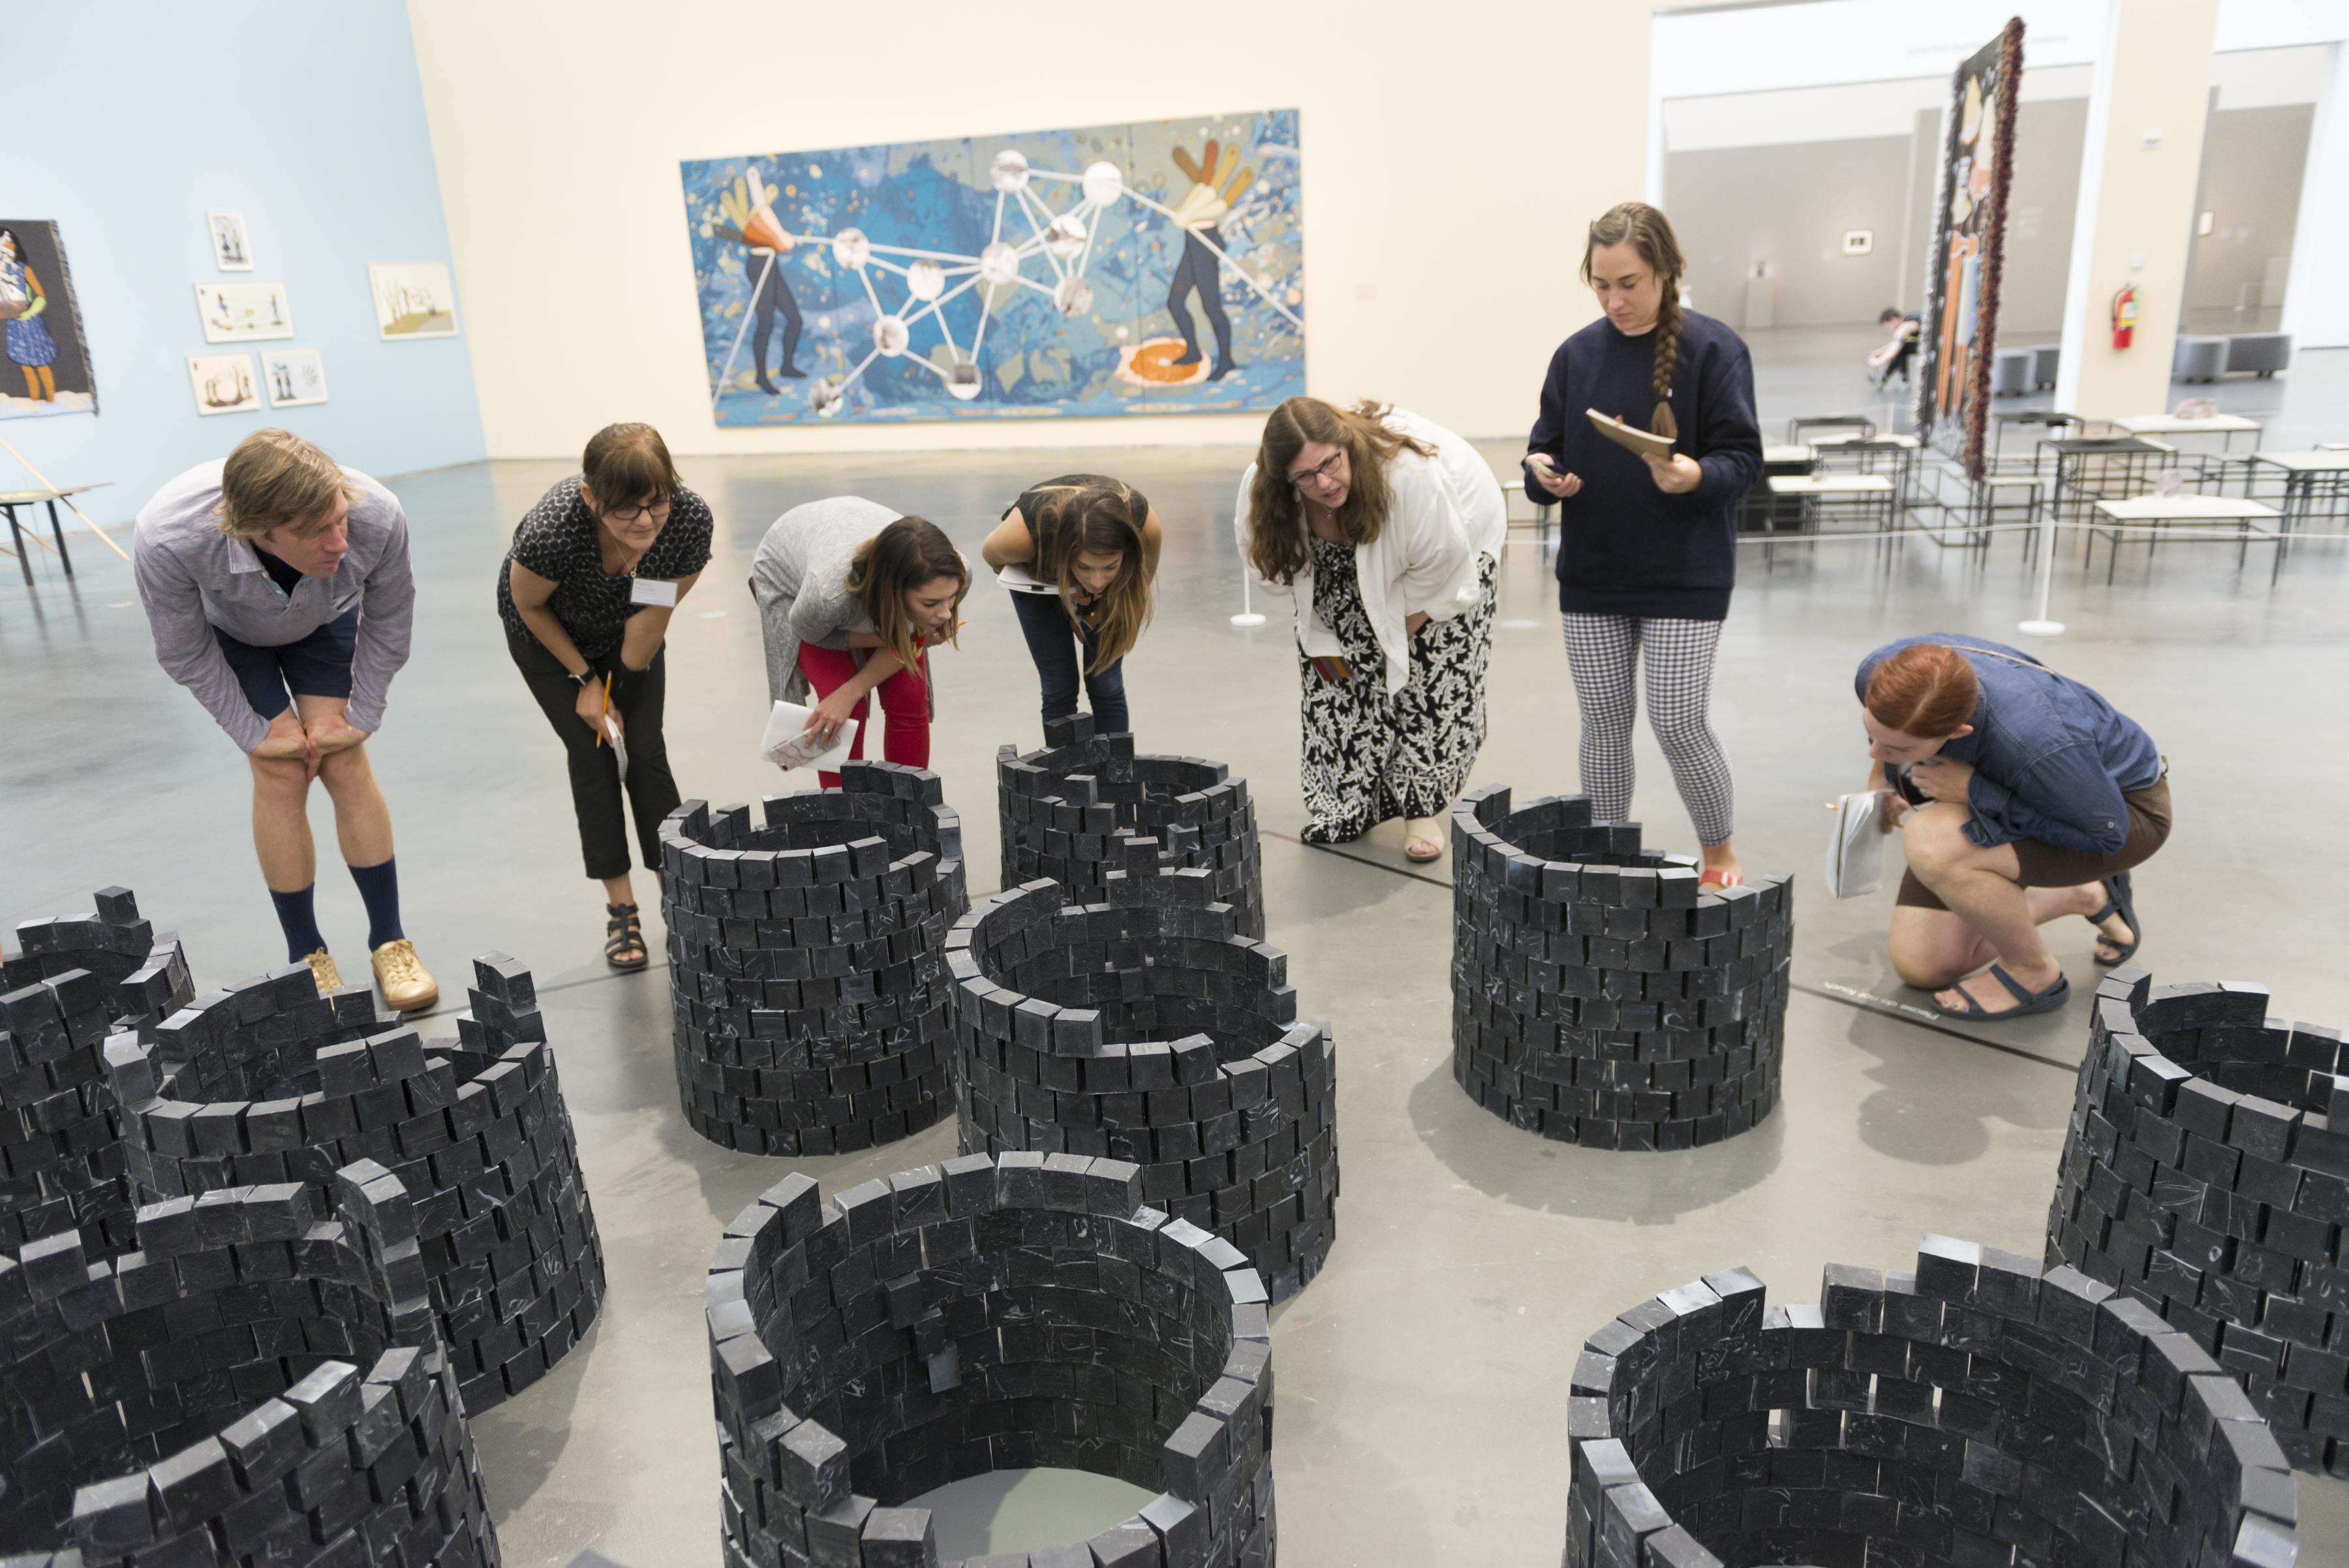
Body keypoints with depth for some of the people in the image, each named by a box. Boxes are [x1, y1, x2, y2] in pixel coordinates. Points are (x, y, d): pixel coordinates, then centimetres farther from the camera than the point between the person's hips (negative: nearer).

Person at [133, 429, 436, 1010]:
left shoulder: (377, 516, -40)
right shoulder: (166, 540, -42)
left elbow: (387, 622, -17)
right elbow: (185, 653, -20)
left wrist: (360, 716, -11)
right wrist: (254, 731, -14)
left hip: (325, 621, 1)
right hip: (227, 631, -1)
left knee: (346, 764, -7)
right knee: (282, 774, -10)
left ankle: (390, 940, 5)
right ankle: (306, 956, 5)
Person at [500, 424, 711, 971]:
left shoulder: (691, 520, -34)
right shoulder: (552, 530, -42)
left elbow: (638, 655, -22)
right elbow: (529, 605, -17)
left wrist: (654, 605, -41)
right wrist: (584, 679, -12)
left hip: (627, 625, 2)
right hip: (550, 633, -2)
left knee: (645, 749, -4)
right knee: (592, 756, -5)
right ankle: (621, 908, 7)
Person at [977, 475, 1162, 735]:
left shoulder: (1144, 524, -39)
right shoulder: (1022, 534, -42)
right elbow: (991, 554, -16)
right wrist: (1062, 592, -17)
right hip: (1040, 577, -1)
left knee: (1106, 687, 0)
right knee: (1060, 690, -3)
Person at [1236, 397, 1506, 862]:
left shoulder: (1409, 472, -44)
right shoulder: (1259, 492, -30)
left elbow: (1439, 567, -30)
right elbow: (1280, 568, -9)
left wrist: (1396, 636, -18)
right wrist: (1320, 637, -8)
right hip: (1352, 563, 4)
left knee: (1433, 674, -11)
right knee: (1333, 669, 0)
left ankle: (1422, 808, 0)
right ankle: (1347, 803, 12)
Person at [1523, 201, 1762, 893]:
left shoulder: (1712, 348, -7)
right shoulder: (1577, 354, 5)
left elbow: (1743, 457, -9)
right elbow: (1545, 450, 10)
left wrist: (1696, 475, -30)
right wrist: (1541, 472, -13)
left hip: (1685, 575, -4)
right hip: (1591, 575, 4)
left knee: (1679, 721, -4)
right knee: (1604, 722, 9)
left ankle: (1720, 856, 19)